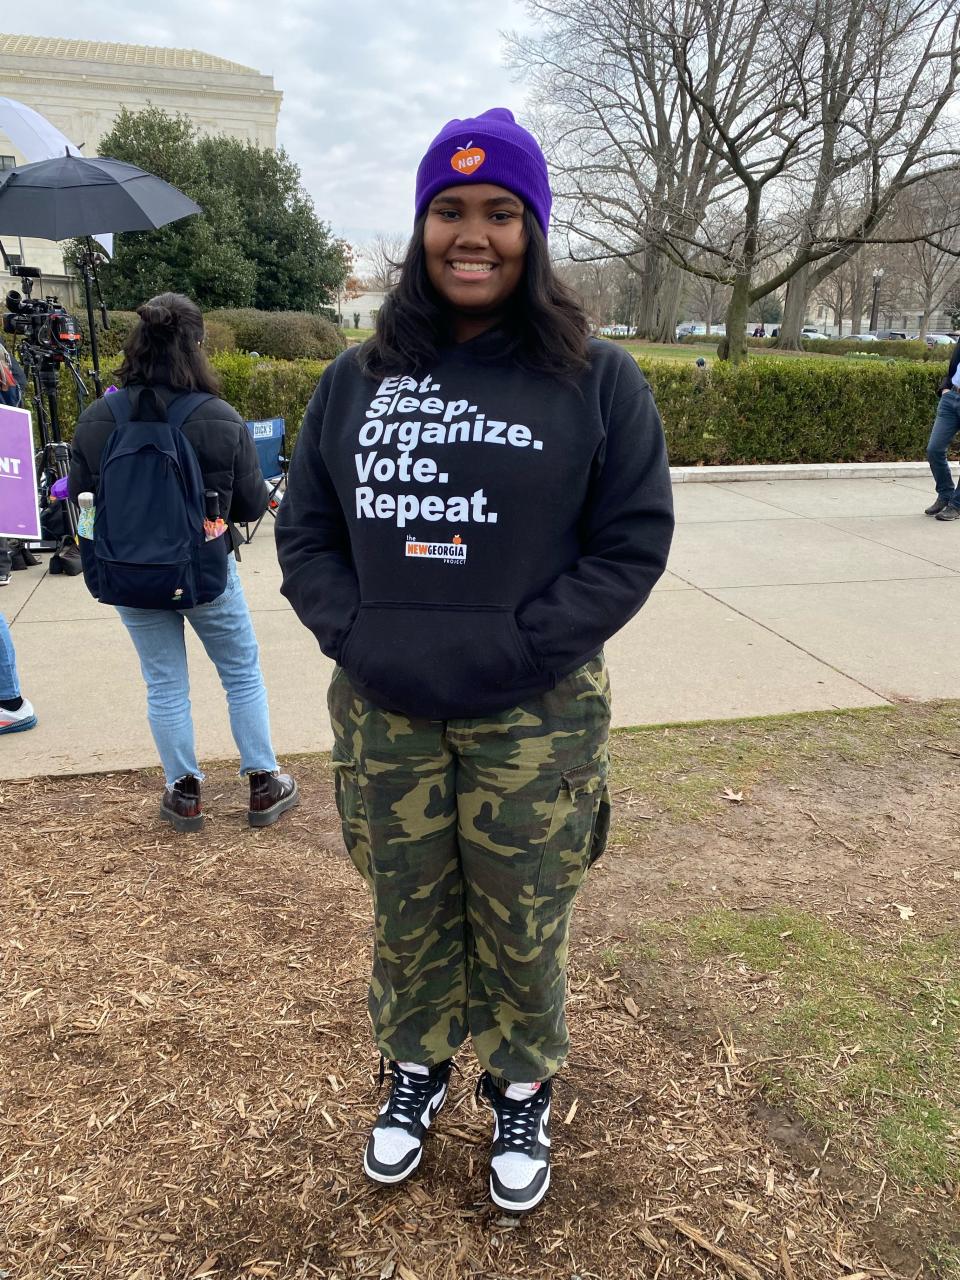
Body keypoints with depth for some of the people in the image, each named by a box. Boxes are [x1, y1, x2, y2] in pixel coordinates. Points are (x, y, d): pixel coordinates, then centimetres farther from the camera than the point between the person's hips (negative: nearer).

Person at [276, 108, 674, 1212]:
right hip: (384, 716, 3)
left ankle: (522, 1091, 41)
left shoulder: (598, 379, -3)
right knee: (407, 919, 18)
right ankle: (416, 1069, 46)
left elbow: (633, 541, -6)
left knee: (522, 930, 12)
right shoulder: (356, 380, 6)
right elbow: (304, 529, 8)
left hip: (536, 723, -2)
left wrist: (519, 647, -16)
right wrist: (354, 633, -8)